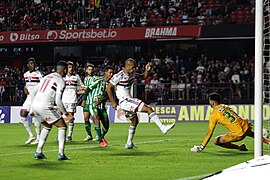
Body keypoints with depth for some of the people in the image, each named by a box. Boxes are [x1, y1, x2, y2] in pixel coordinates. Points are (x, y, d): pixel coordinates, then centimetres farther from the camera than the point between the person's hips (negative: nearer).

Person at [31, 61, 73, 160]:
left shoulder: (47, 77, 20)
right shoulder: (61, 81, -2)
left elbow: (33, 92, 20)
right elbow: (58, 101, -11)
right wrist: (66, 114, -1)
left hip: (35, 104, 7)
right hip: (45, 106, -7)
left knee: (47, 126, 28)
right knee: (62, 126, 7)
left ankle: (38, 152, 22)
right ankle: (61, 154, -1)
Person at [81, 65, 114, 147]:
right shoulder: (99, 81, -13)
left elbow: (107, 96, 1)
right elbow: (88, 89, -8)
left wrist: (100, 101, -16)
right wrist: (84, 100, -10)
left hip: (102, 106, 6)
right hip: (93, 105, -6)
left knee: (106, 125, 6)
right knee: (96, 120, -23)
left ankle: (102, 137, 35)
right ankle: (100, 141, -21)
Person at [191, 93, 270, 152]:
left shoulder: (214, 115, -8)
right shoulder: (225, 106, 10)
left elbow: (210, 133, -7)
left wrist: (202, 147, -2)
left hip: (238, 134, -8)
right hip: (245, 126, 8)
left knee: (216, 141, -1)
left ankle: (239, 147, -3)